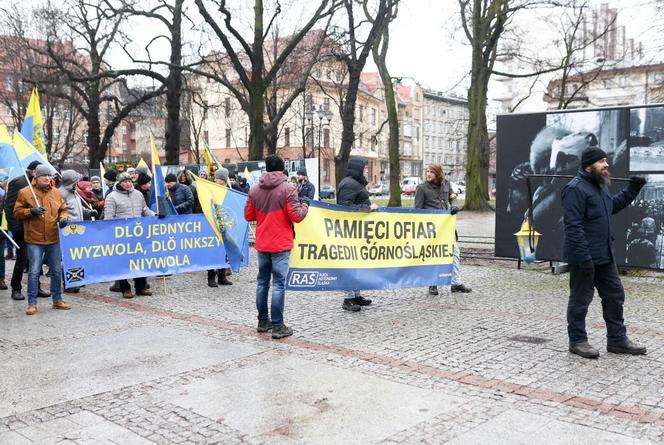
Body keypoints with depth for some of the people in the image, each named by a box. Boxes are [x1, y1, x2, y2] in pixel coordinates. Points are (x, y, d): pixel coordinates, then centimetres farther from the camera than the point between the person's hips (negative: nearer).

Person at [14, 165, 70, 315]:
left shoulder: (56, 192, 9)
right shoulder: (25, 192, -1)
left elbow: (63, 209, 17)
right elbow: (17, 212, 1)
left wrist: (63, 218, -4)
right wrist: (31, 211, -16)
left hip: (53, 239, 4)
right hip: (34, 240, -4)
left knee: (57, 270, 11)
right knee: (34, 272, -3)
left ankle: (57, 300, 23)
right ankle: (32, 303, 6)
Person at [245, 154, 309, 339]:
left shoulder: (254, 190, 4)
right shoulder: (287, 188, -12)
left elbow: (248, 215, 9)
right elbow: (296, 216, -14)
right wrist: (305, 205, 5)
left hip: (262, 244, 5)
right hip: (281, 244, -5)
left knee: (262, 281, 15)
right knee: (279, 283, -3)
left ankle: (263, 321, 23)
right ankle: (277, 326, -2)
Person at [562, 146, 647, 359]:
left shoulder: (599, 186, 14)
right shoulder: (575, 189, -18)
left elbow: (614, 205, 32)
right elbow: (573, 227, -24)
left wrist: (632, 190, 18)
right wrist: (584, 257, -26)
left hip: (605, 256, 10)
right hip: (584, 258, -10)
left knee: (615, 295, 14)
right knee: (580, 299, 3)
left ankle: (617, 339, 26)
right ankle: (577, 341, 16)